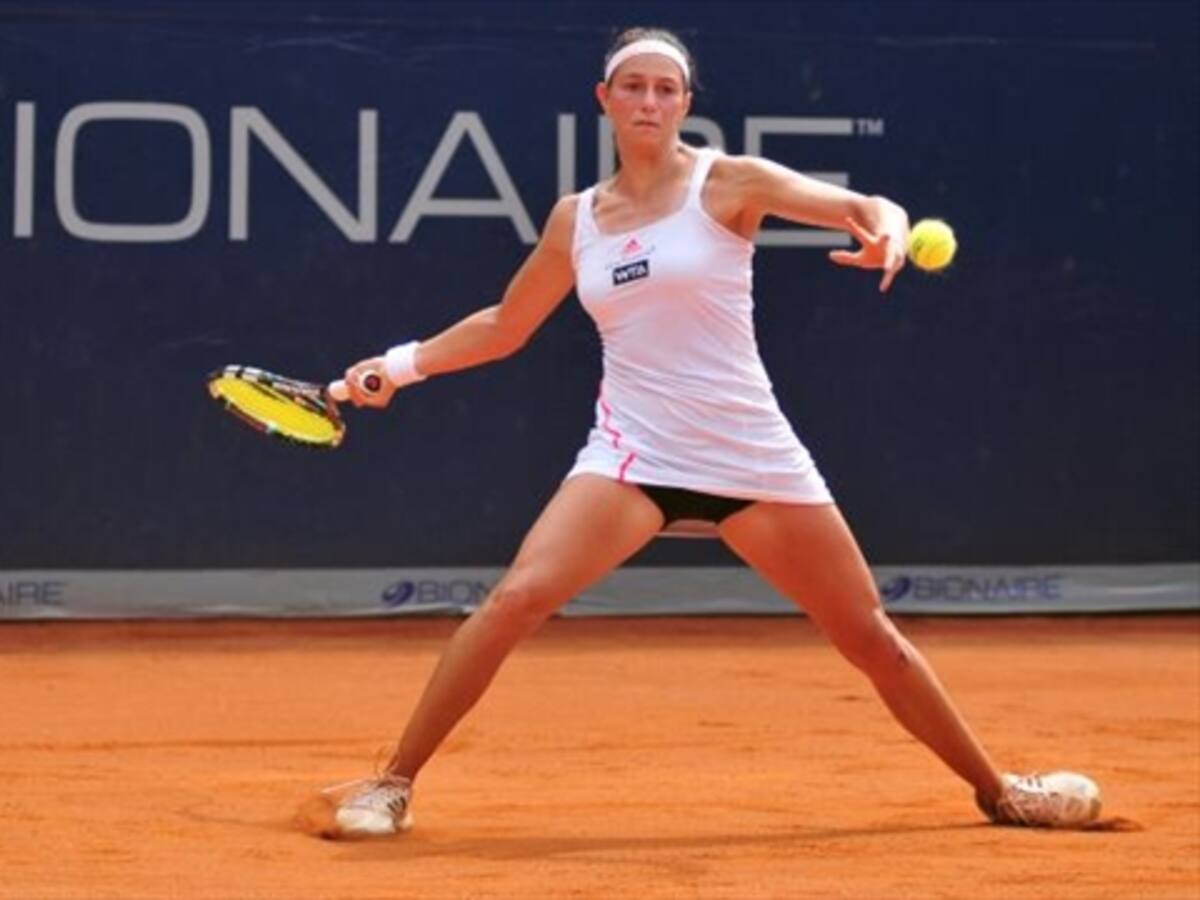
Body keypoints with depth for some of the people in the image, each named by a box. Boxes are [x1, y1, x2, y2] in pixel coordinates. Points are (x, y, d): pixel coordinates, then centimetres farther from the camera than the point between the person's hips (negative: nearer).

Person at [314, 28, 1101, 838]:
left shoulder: (727, 183, -2)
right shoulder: (576, 218, 8)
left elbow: (866, 207, -12)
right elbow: (504, 326, 21)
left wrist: (887, 233, -35)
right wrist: (403, 364, 11)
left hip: (752, 456, -1)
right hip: (633, 452, 1)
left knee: (870, 635, 5)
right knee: (516, 598, -21)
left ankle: (997, 790, 24)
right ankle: (392, 786, -12)